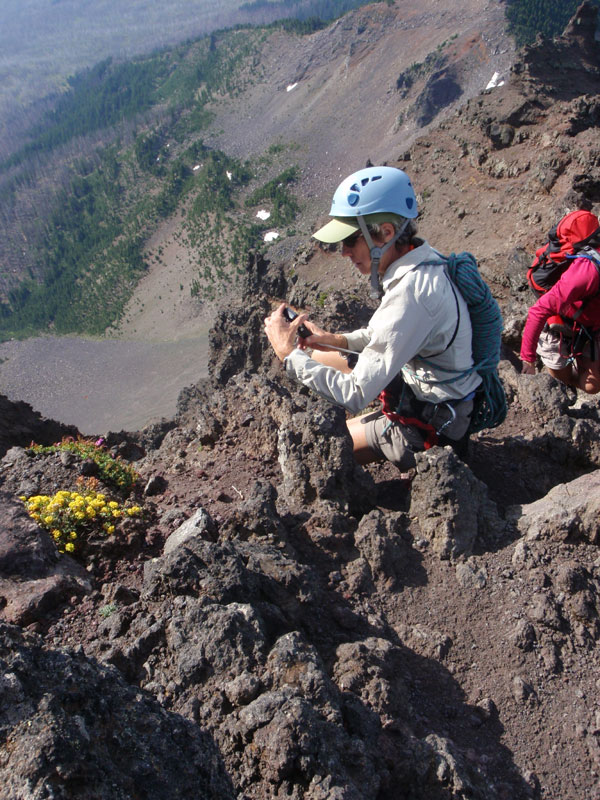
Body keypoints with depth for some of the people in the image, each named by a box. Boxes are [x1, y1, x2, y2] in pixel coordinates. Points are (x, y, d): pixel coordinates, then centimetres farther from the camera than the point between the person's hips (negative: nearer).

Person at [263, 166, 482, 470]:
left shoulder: (411, 291, -34)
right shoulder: (419, 262, -3)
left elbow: (356, 395, -33)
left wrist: (289, 353, -23)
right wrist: (334, 340, 1)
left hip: (431, 426, -9)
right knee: (318, 358, 14)